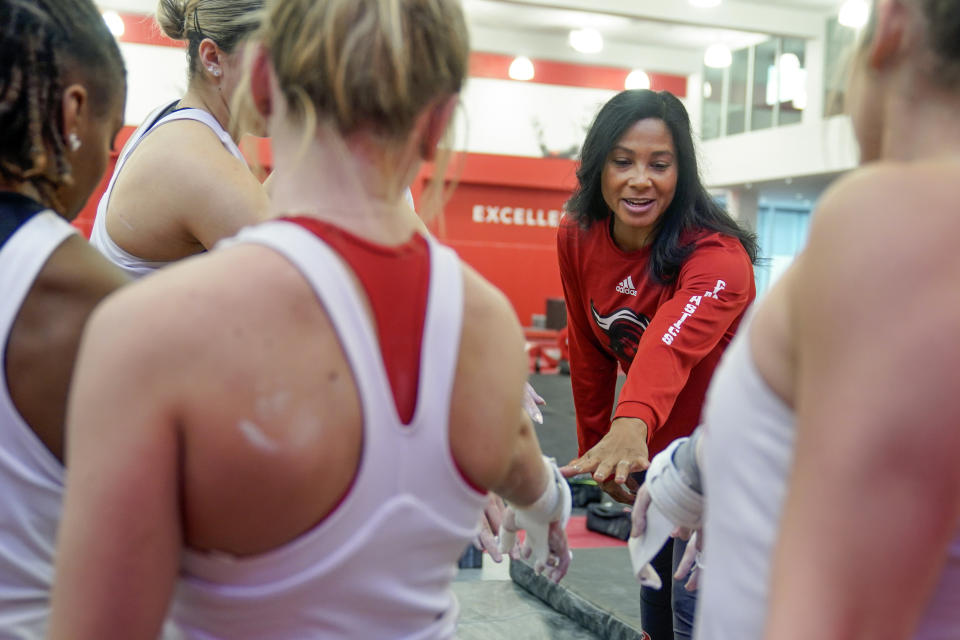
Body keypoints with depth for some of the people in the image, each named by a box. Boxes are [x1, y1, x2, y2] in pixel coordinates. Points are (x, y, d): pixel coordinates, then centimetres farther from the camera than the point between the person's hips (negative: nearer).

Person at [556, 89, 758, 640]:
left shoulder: (718, 256, -27)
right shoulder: (578, 238, -9)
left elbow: (674, 341, -49)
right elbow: (591, 353, 2)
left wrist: (633, 423, -66)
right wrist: (596, 450, 5)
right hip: (655, 450, 6)